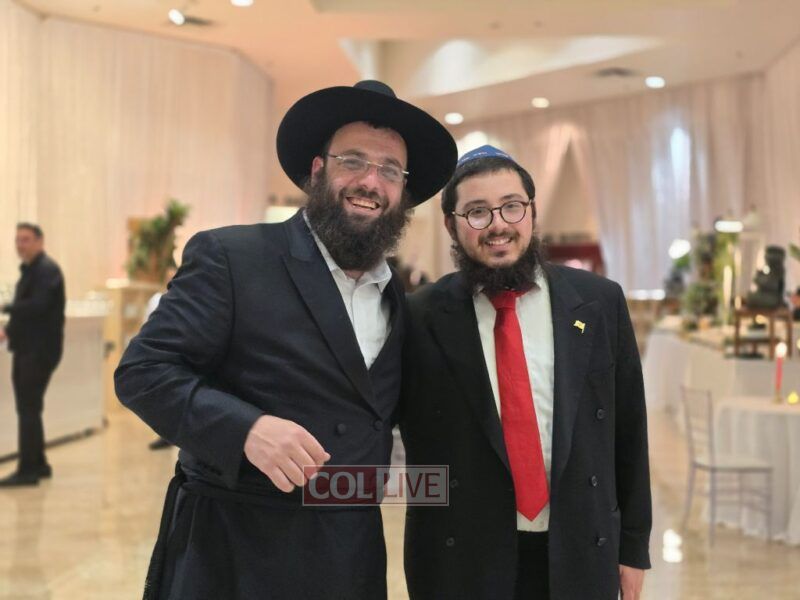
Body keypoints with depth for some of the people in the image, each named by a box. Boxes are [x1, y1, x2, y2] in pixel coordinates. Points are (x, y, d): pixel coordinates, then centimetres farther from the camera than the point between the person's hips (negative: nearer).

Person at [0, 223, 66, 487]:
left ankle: (28, 469, -4)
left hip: (40, 349, -9)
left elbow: (37, 305, -24)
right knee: (28, 407, 13)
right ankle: (38, 464, 22)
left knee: (28, 408, -8)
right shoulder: (29, 270, 18)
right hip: (26, 347, 9)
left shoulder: (47, 270, -12)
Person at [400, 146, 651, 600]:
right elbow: (417, 434, 1)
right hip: (460, 558, -1)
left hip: (580, 553, 2)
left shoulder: (600, 302, -1)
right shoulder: (423, 318, -6)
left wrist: (633, 545, 7)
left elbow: (628, 432, 4)